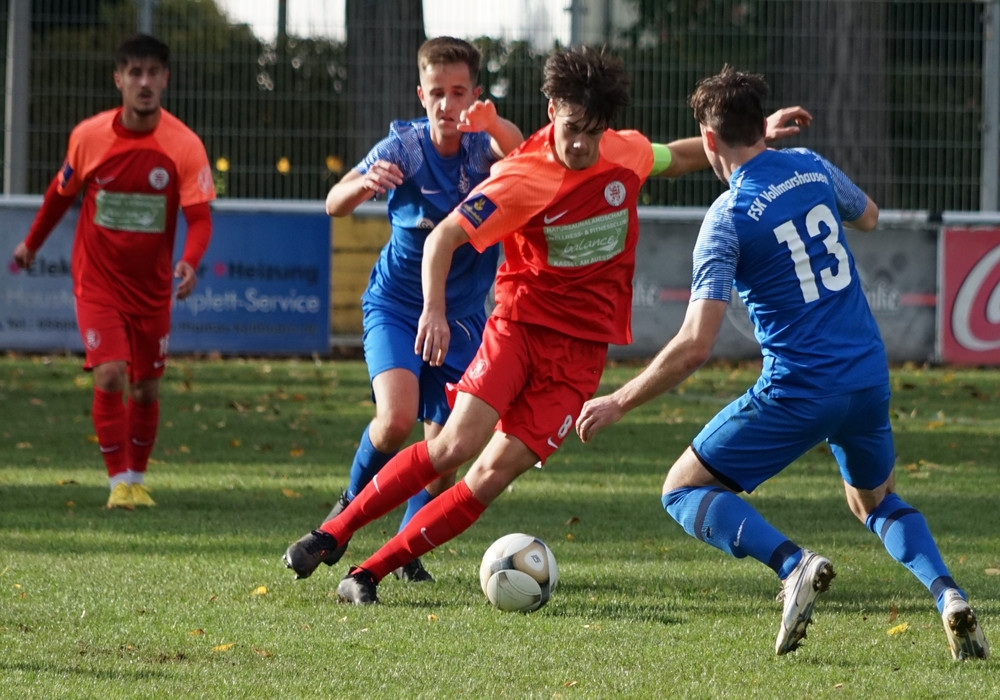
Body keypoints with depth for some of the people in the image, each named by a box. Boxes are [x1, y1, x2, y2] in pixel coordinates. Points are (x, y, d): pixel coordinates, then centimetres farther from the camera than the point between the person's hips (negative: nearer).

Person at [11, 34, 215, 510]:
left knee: (146, 388, 9)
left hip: (152, 287, 1)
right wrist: (32, 243, 20)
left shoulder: (184, 146, -13)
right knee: (109, 373, -17)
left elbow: (200, 217, -16)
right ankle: (119, 482, -9)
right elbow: (62, 191, 9)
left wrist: (190, 262, -35)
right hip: (97, 280, -1)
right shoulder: (89, 136, -9)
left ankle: (137, 479, 28)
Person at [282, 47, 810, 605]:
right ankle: (331, 535, -7)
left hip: (582, 349, 3)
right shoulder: (521, 178, -14)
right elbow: (445, 237, -12)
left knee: (495, 473, -11)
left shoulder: (626, 153, 1)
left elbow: (677, 158, 24)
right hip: (521, 324, -3)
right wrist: (435, 310, -26)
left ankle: (368, 576, -8)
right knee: (457, 444, -21)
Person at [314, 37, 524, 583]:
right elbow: (334, 205, -24)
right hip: (395, 306, -2)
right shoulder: (404, 147, -14)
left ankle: (407, 551, 23)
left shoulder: (484, 145, -13)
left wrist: (495, 126, -60)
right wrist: (363, 184, -47)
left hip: (461, 315, 2)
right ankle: (352, 504, 4)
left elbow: (521, 157, -37)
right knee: (396, 419, -25)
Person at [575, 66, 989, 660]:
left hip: (799, 390, -6)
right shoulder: (812, 169, 4)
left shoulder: (728, 219, -13)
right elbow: (868, 216, 28)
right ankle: (948, 594, 2)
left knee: (684, 491, 7)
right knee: (876, 500, 30)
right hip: (869, 377, 6)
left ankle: (793, 565, -18)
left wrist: (618, 404, -9)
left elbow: (695, 346, -17)